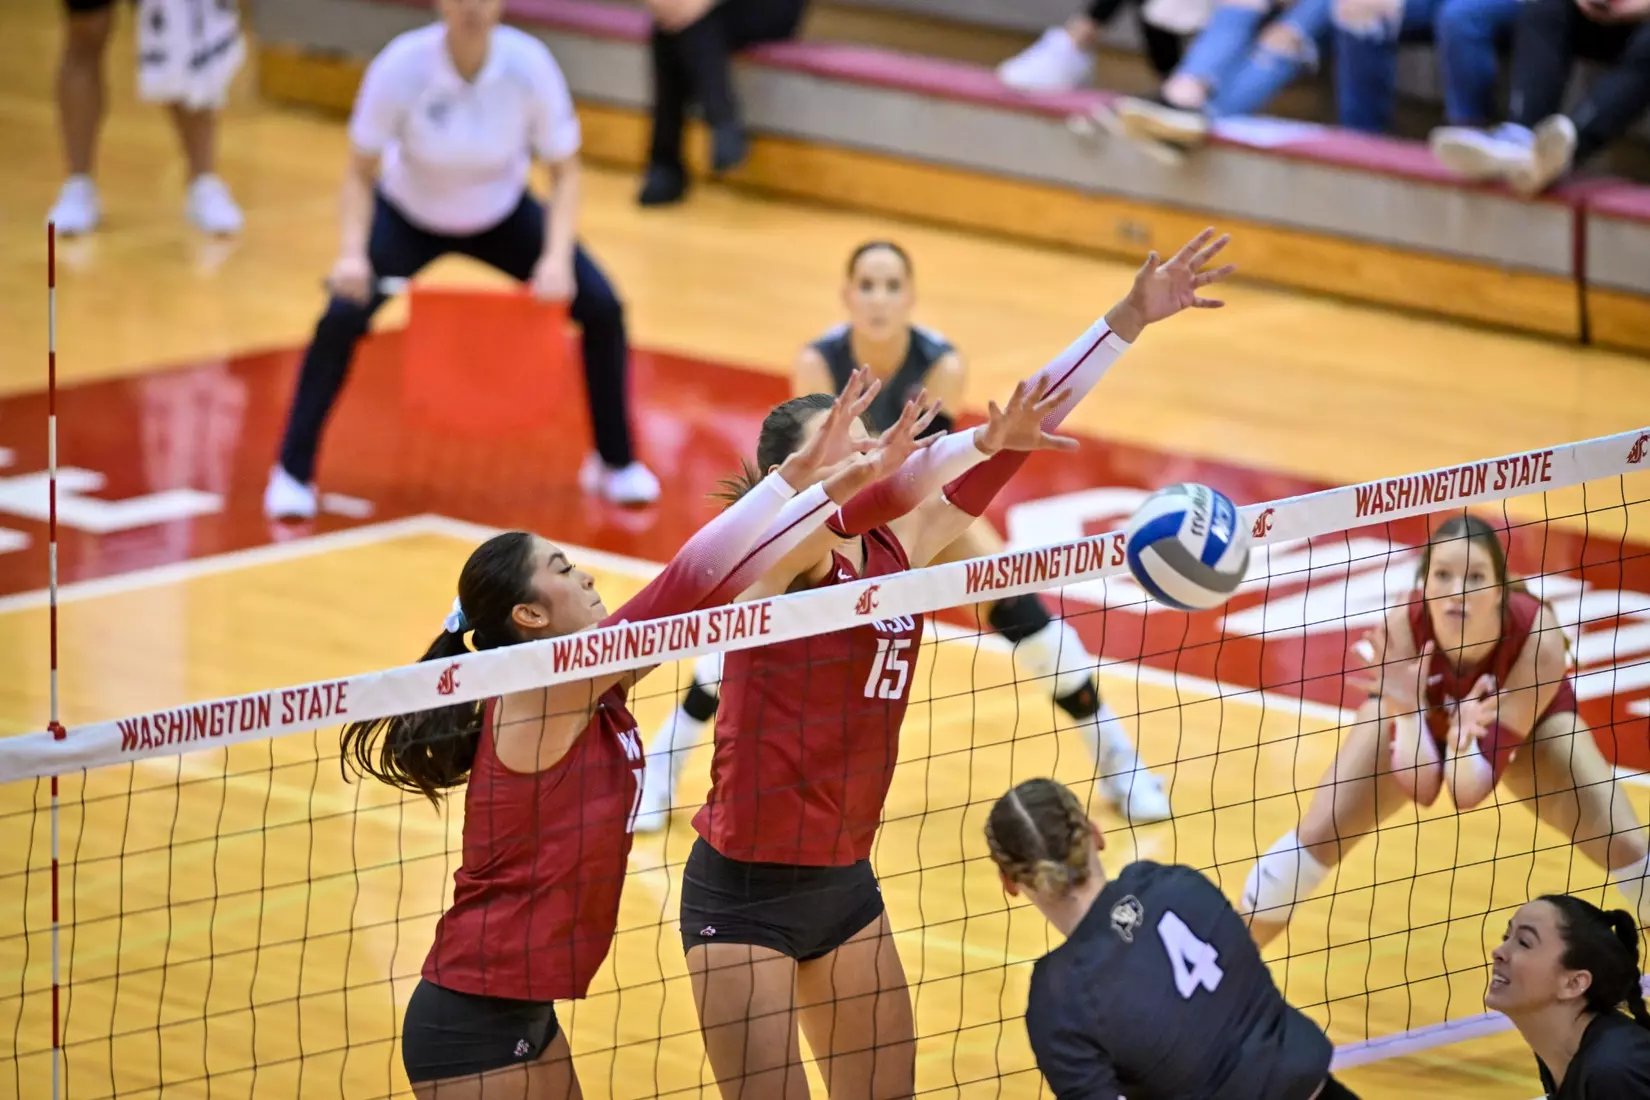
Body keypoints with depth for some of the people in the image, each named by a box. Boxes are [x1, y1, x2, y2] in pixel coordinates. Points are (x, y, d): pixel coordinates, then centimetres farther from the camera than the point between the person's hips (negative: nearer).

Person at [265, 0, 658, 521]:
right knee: (341, 317, -24)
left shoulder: (529, 65, -26)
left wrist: (557, 257, -29)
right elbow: (360, 174, -17)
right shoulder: (401, 67, -29)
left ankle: (616, 463, 9)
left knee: (601, 308, -13)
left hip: (501, 217, 2)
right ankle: (293, 473, -6)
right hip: (408, 217, -1)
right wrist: (352, 253, -33)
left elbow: (564, 171, -15)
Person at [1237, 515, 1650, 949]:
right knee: (1317, 837, -13)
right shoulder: (1399, 629, -39)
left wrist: (1464, 733, -57)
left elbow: (1469, 789, -37)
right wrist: (1408, 708, -52)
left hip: (1527, 719, 0)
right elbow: (1421, 786, -35)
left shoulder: (1538, 639, -40)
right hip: (1416, 707, 0)